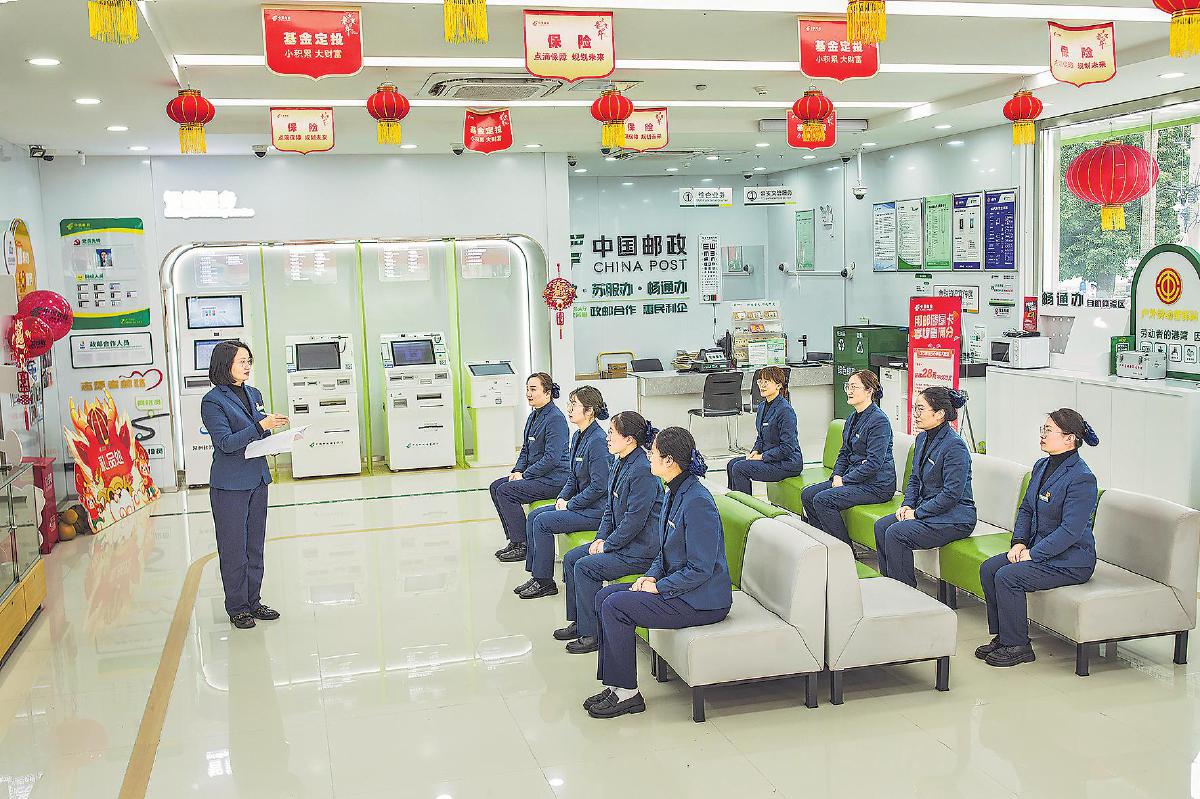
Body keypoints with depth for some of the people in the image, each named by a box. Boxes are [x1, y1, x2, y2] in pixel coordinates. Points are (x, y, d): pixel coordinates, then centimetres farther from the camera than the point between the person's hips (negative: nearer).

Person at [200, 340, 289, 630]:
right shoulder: (213, 401, -10)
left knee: (255, 544, 12)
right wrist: (261, 425, -25)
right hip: (229, 485, -7)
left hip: (257, 480, 7)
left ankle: (253, 601, 22)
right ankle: (237, 608, 12)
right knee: (233, 547, 2)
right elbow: (226, 442, -18)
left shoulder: (254, 394, 11)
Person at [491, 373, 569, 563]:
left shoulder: (555, 419, -18)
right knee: (495, 487, 5)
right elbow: (526, 449, 21)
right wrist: (518, 471, 3)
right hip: (535, 475, 10)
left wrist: (525, 475, -17)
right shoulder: (534, 416, 13)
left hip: (553, 480, -10)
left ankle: (522, 546, -11)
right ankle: (514, 540, 9)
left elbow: (552, 458, -23)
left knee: (505, 491, -18)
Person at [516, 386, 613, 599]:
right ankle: (536, 574, 7)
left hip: (596, 510, -10)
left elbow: (599, 486, -22)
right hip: (579, 503, 10)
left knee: (542, 522, -15)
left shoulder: (597, 441, -20)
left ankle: (545, 582, -3)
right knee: (534, 515, 3)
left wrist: (570, 505, -14)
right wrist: (563, 498, 3)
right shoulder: (578, 437, 10)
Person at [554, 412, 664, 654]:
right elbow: (610, 508, 17)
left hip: (640, 549, -10)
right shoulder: (621, 464, 9)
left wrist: (607, 545, -14)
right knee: (570, 559, 6)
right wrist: (600, 538, 4)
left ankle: (592, 634, -7)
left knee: (585, 567, -18)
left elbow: (635, 519, -23)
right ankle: (579, 622, 15)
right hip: (620, 541, 10)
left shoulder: (643, 472, -22)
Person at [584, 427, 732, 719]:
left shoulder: (697, 502, -23)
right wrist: (652, 575, 3)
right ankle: (615, 684, 7)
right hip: (677, 586, 10)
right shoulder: (675, 493, 9)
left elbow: (700, 569, -23)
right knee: (604, 597, 4)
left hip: (702, 601, -10)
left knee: (615, 606, -17)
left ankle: (626, 692, -4)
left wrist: (659, 587, -16)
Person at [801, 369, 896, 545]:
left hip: (876, 485, -10)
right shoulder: (853, 418, 13)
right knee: (807, 495, -1)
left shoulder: (879, 420, -16)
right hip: (852, 477, 10)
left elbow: (874, 463, -21)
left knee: (822, 500, -23)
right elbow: (844, 453, 20)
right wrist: (837, 476, 1)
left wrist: (845, 480, -16)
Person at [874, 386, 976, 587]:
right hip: (927, 509, 9)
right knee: (881, 526, -5)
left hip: (955, 518, -9)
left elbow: (951, 494, -22)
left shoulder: (954, 446, -20)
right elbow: (915, 479, 19)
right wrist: (907, 505, 2)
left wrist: (917, 513, -17)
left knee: (896, 533, -23)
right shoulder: (922, 438, 8)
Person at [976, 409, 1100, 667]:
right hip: (1039, 549, 9)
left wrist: (1032, 554, -20)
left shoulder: (1082, 478, -20)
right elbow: (1026, 509, 17)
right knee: (988, 568, -5)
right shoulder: (1041, 466, 8)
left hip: (1071, 560, -9)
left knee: (1007, 576, -23)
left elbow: (1070, 531, -24)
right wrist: (1019, 542, 2)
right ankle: (1002, 636, 5)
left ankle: (1017, 646, -7)